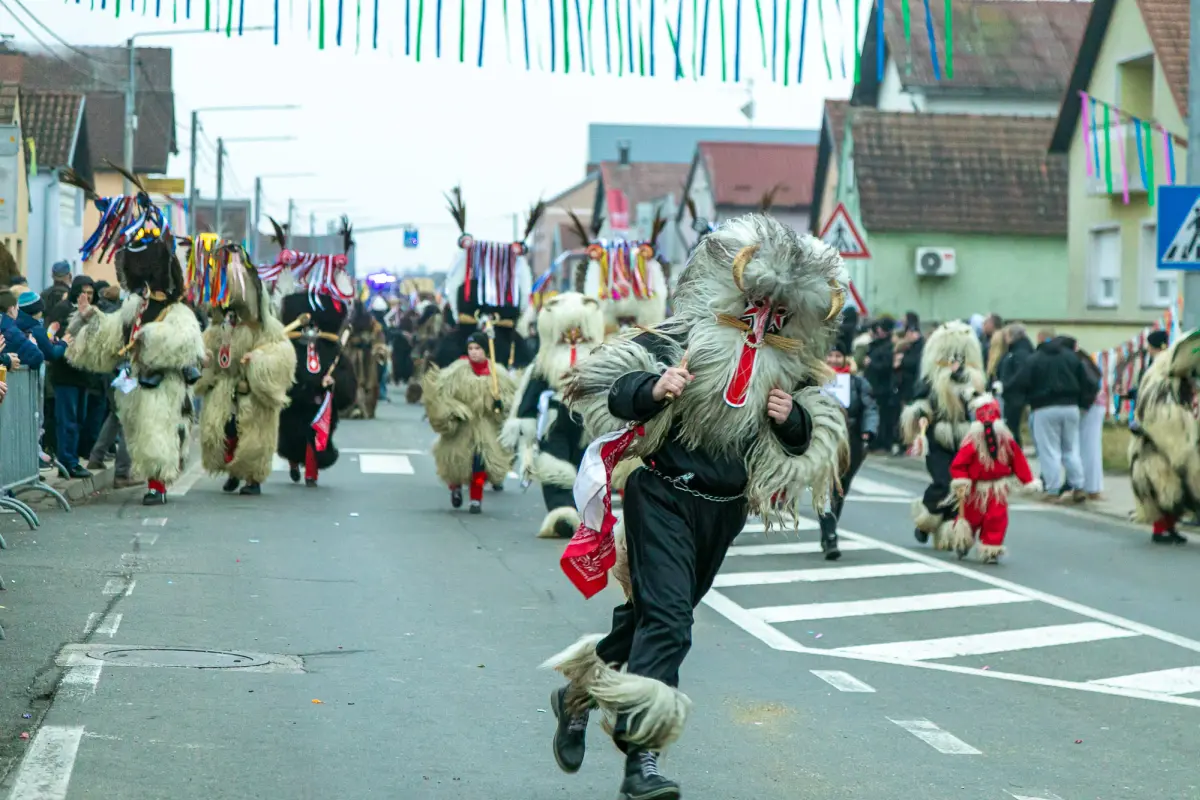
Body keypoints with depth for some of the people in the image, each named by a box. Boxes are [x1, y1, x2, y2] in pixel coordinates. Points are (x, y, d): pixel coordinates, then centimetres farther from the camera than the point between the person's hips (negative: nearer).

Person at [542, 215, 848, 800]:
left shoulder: (794, 368, 3)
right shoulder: (683, 341, -12)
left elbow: (819, 438, 9)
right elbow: (600, 383, -14)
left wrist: (794, 419, -13)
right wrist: (650, 389, -33)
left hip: (725, 510, 6)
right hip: (665, 495, -6)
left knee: (652, 614, 18)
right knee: (666, 618, -17)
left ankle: (579, 693, 40)